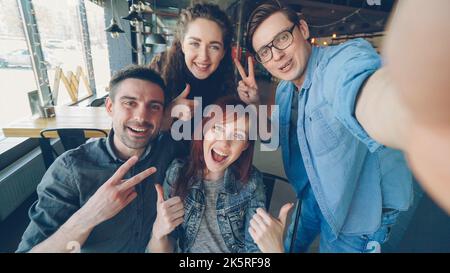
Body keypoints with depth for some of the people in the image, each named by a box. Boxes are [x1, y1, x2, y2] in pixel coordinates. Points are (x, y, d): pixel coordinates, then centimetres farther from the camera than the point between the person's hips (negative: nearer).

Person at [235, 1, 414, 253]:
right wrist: (255, 105, -11)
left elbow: (373, 104, -53)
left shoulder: (346, 60, -30)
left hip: (361, 206, -6)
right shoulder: (284, 90, -4)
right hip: (314, 194, 6)